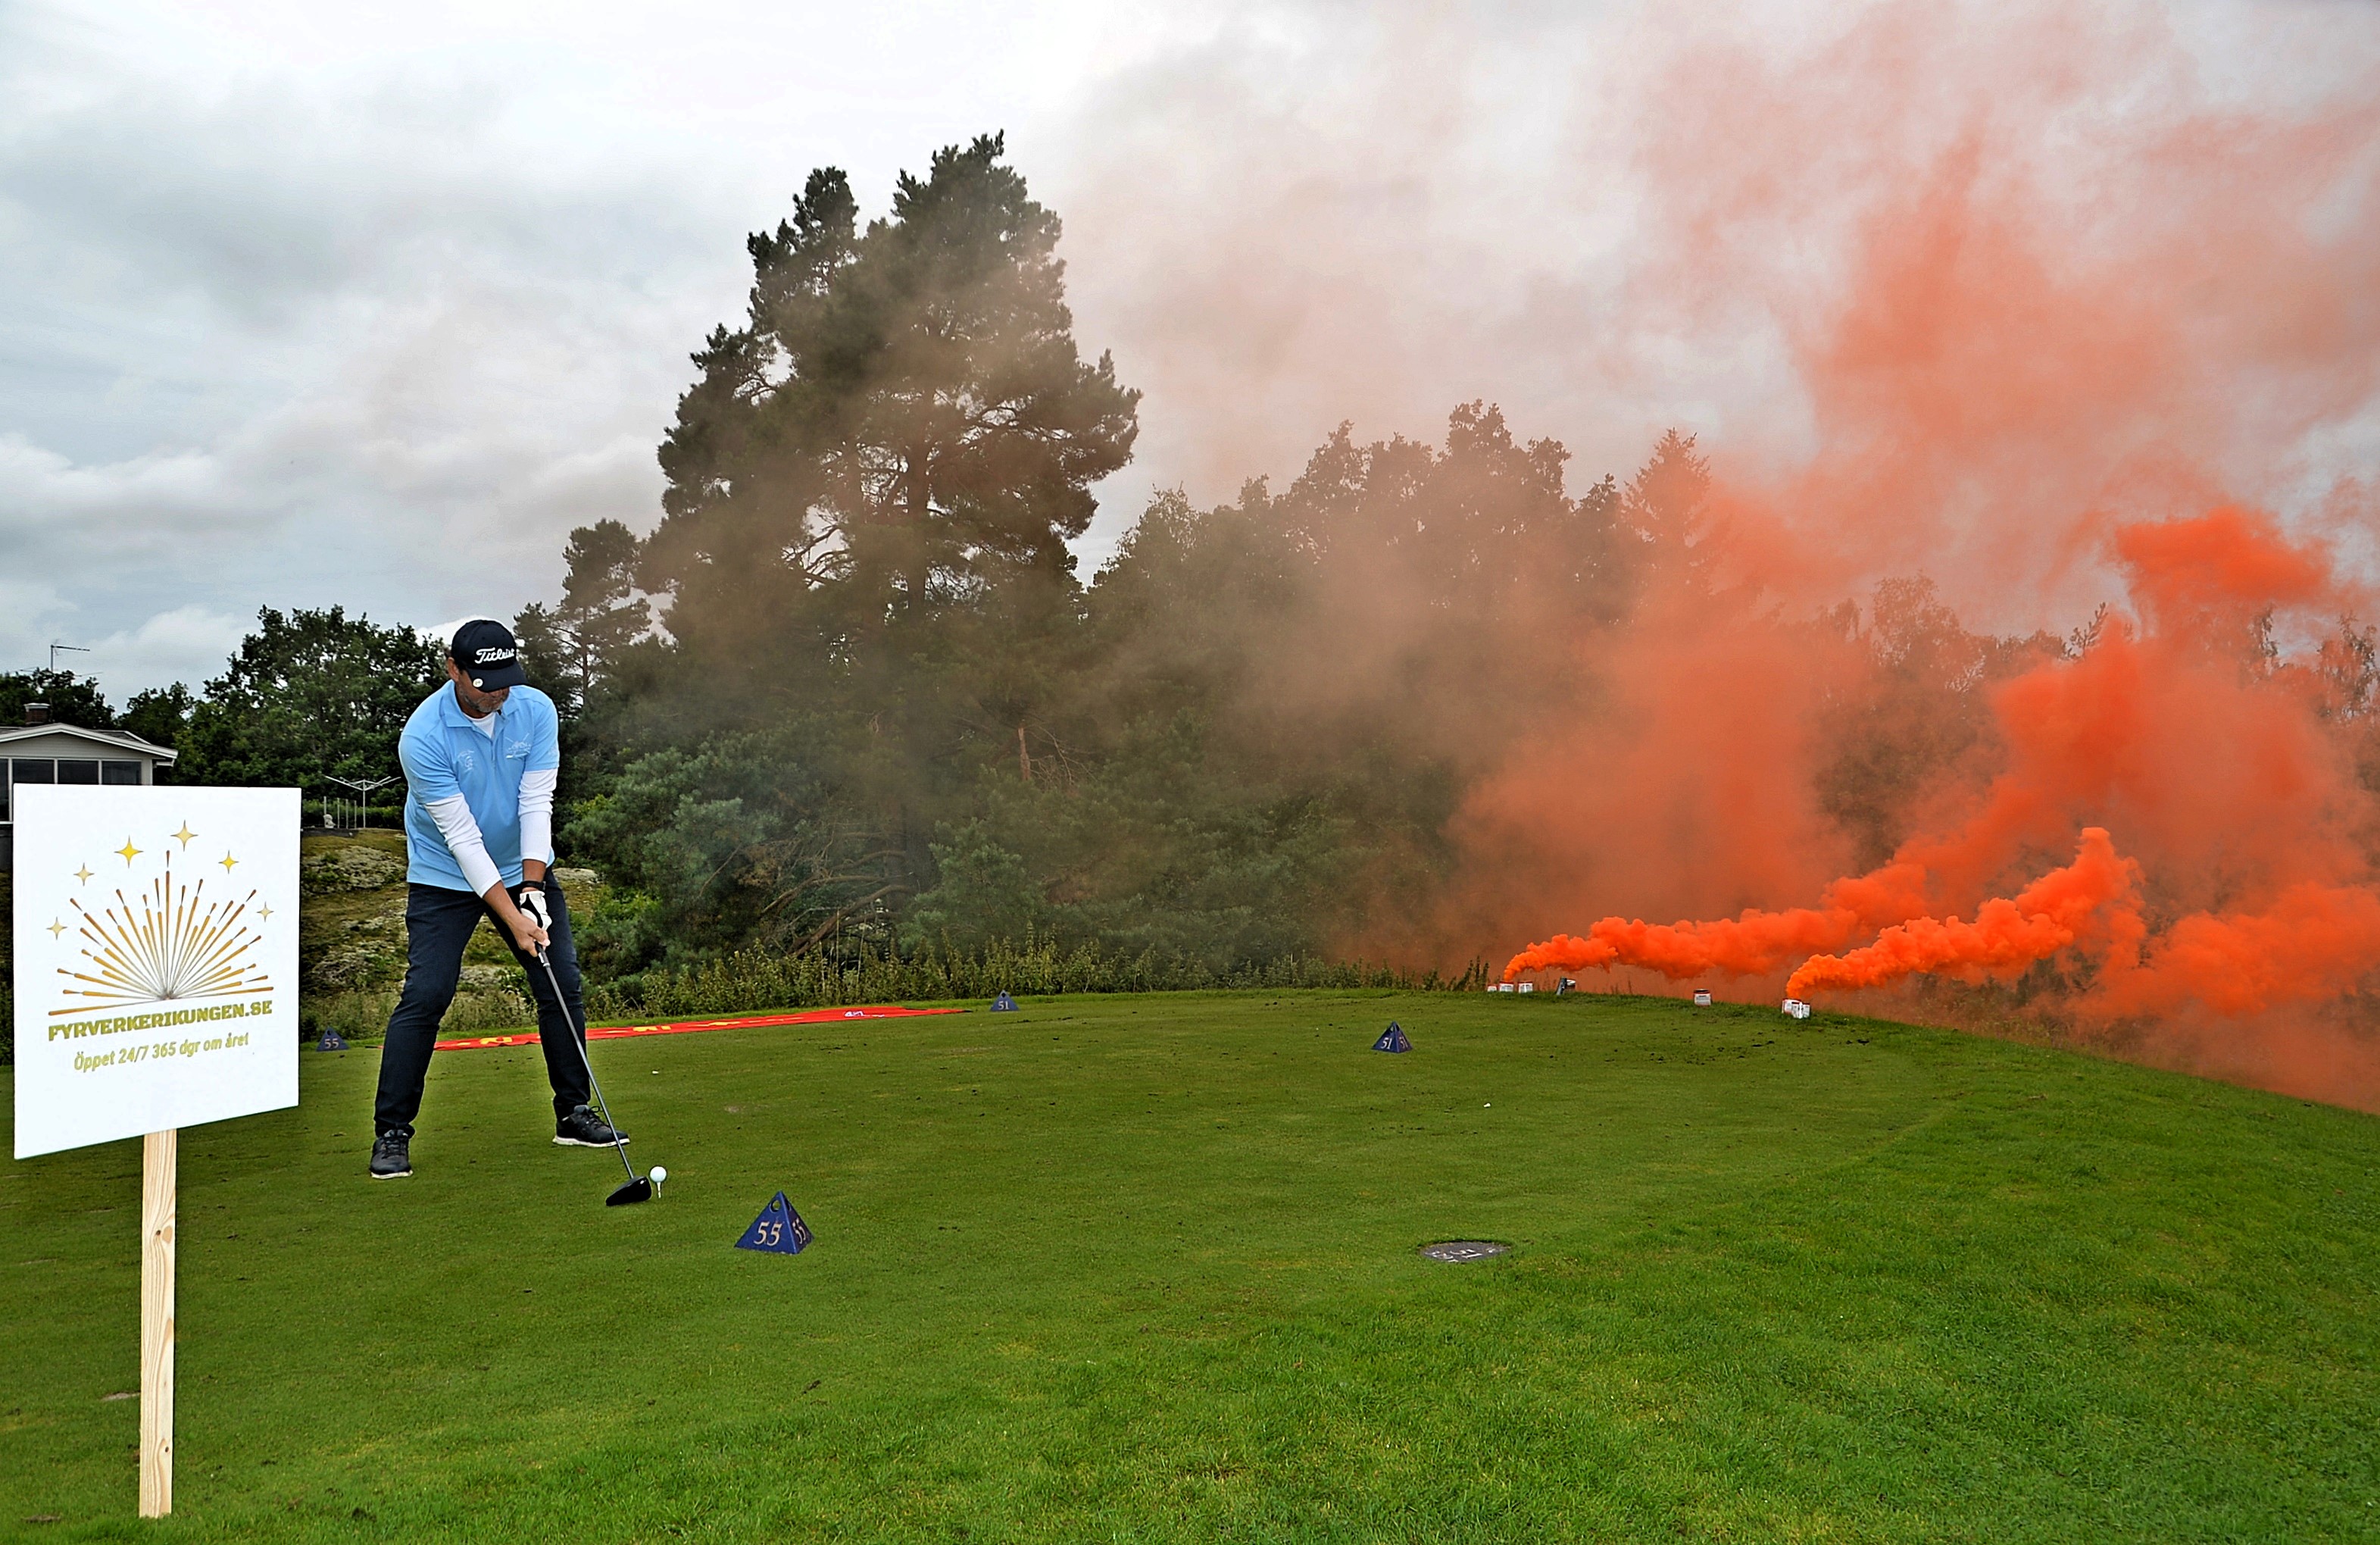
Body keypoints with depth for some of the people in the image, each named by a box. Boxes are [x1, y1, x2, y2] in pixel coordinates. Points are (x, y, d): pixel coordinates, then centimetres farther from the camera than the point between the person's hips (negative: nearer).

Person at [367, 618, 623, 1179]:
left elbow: (536, 803, -14)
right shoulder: (423, 736, -24)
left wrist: (533, 891, -23)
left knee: (562, 983, -1)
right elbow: (461, 836, -24)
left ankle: (573, 1113, 13)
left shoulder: (537, 710, -13)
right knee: (425, 995, -12)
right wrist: (512, 918, -26)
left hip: (524, 867, 4)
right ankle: (391, 1132, 1)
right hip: (446, 878, -4)